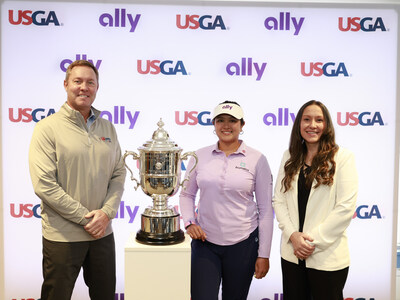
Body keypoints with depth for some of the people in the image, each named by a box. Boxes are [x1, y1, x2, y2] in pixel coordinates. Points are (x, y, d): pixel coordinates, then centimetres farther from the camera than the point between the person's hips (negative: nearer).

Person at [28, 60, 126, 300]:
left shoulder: (107, 128, 7)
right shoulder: (48, 128, -8)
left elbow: (119, 174, 6)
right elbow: (44, 185, -14)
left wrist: (106, 212, -8)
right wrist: (86, 218, -15)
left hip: (103, 232, 4)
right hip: (62, 235, -4)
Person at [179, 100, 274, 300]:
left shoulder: (257, 160, -5)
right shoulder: (200, 156, 1)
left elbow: (265, 209, -2)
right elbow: (186, 194, 13)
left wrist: (264, 254, -3)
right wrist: (189, 222, -5)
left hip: (243, 244, -1)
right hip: (204, 241, 1)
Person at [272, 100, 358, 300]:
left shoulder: (342, 157, -6)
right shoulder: (290, 157, 6)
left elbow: (346, 207, -12)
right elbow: (278, 200, 3)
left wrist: (314, 240, -13)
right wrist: (292, 235, -10)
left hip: (327, 257, -3)